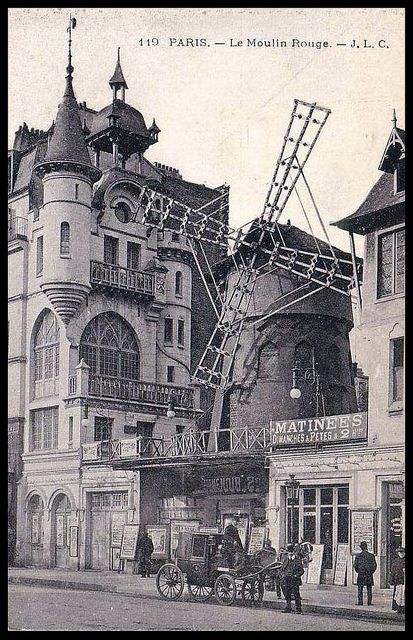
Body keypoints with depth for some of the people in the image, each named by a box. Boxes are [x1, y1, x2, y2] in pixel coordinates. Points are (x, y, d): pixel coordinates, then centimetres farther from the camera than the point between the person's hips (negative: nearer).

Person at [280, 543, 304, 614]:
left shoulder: (298, 559, -1)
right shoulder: (285, 559, 9)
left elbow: (301, 571, 1)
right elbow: (282, 569, 16)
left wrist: (296, 575, -14)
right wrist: (283, 575, -2)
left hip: (295, 580, -4)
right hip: (286, 580, 4)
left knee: (296, 595, -5)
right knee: (287, 595, 7)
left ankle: (298, 609, 3)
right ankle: (288, 608, 15)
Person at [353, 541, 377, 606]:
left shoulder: (358, 556, -5)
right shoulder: (371, 555, -4)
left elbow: (355, 565, -4)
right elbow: (375, 565, -2)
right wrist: (371, 572, 10)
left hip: (361, 574, -1)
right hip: (369, 575, 1)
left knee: (360, 589, 6)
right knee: (369, 589, 8)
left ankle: (360, 602, 2)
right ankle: (369, 602, 6)